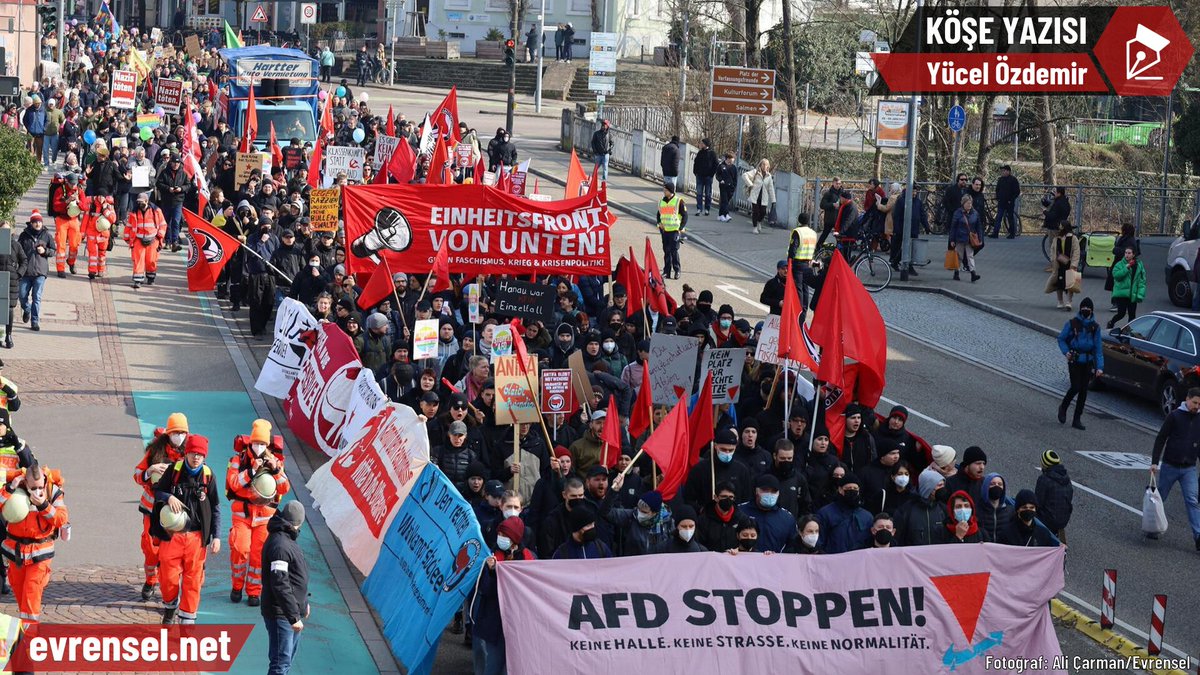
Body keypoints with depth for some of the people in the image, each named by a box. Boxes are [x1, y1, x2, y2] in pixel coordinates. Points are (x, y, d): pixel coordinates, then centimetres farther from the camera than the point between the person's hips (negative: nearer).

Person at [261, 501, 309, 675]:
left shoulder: (287, 539, 11)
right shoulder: (280, 545, -23)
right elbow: (280, 585, -27)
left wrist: (303, 602, 29)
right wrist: (293, 616, -26)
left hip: (293, 610, 11)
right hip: (281, 614, -11)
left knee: (290, 653, 23)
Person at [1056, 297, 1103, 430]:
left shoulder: (1095, 327, 3)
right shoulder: (1072, 324, -4)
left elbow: (1098, 348, 2)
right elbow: (1061, 339, 5)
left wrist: (1099, 366, -6)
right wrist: (1066, 352, -14)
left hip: (1088, 362, 3)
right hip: (1074, 361, -3)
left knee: (1084, 390, 3)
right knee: (1076, 387, -13)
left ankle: (1077, 419, 11)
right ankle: (1063, 407, 16)